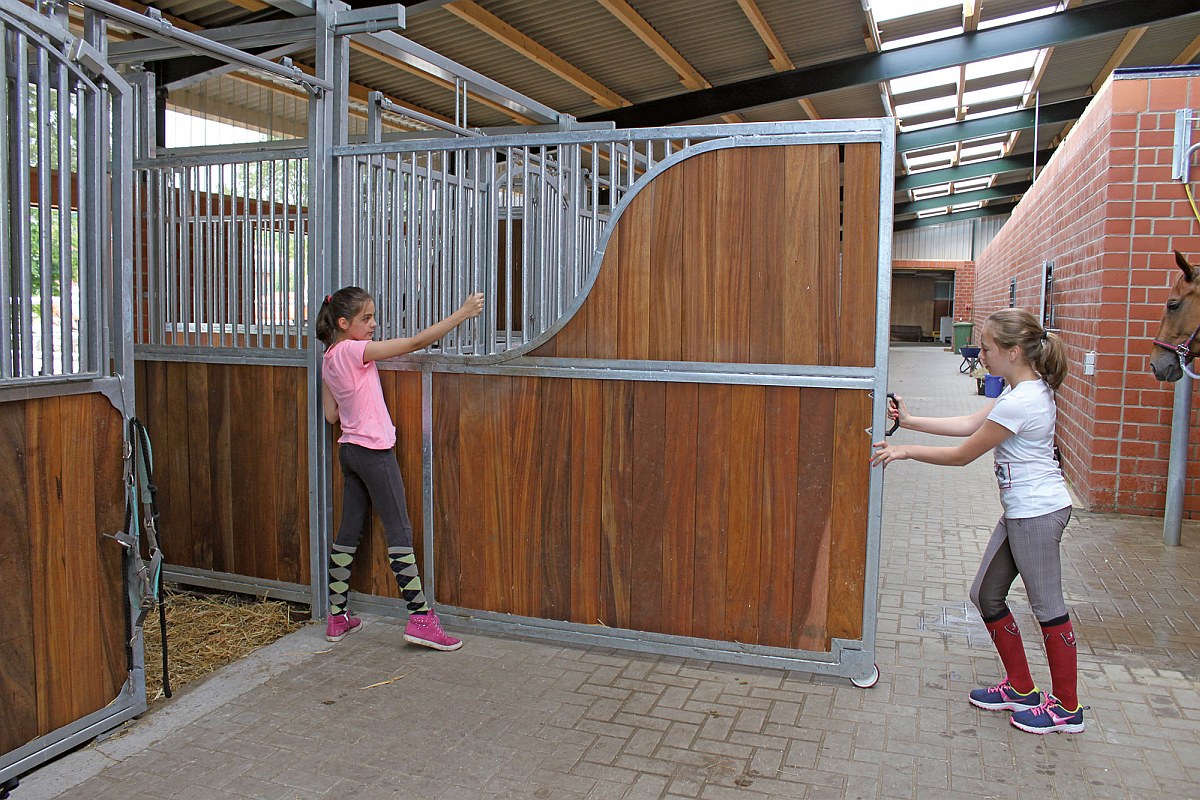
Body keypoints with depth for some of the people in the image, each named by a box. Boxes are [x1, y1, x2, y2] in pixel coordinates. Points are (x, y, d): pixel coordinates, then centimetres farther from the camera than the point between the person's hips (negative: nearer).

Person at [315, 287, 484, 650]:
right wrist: (463, 313, -18)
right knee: (400, 532, -5)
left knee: (349, 531, 12)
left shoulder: (329, 358, 9)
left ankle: (337, 616, 19)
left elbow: (331, 414, 13)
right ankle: (420, 619, -3)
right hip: (374, 451, -8)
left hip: (349, 449, 8)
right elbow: (416, 342, -20)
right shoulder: (355, 351, -16)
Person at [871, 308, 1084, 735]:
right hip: (1022, 511, 10)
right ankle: (1020, 688, 28)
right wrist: (910, 421, 9)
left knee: (1047, 607, 4)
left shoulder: (1020, 402, -24)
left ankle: (1067, 707, 22)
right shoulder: (1026, 389, 7)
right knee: (986, 595, 14)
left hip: (1037, 514, -10)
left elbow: (963, 454, -16)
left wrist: (905, 451, -7)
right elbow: (970, 424, 12)